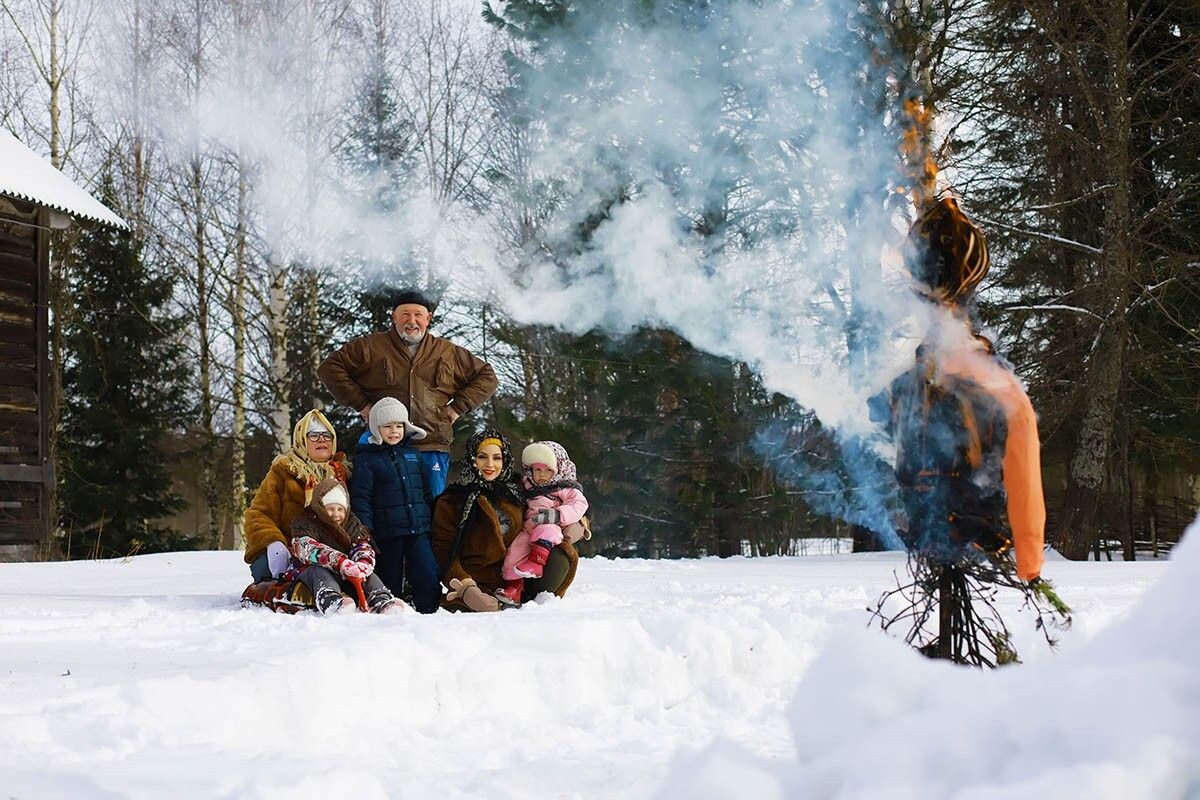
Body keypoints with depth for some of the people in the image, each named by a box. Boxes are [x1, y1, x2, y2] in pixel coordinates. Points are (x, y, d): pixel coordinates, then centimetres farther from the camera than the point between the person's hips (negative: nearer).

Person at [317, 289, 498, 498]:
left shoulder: (448, 353, 16)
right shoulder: (371, 347, 9)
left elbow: (486, 377, 23)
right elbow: (330, 367, 8)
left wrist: (458, 407, 9)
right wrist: (360, 404, 1)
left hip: (432, 449, 2)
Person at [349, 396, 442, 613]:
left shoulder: (412, 454, 15)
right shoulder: (366, 458, -1)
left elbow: (425, 492, 22)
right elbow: (360, 498, -6)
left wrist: (430, 519, 19)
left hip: (417, 530, 4)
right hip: (387, 532, -4)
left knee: (429, 578, -5)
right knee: (390, 582, 4)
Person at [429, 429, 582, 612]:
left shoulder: (515, 494, 20)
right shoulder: (451, 501, 10)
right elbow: (443, 550, 3)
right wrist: (462, 581, -17)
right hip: (475, 581, -4)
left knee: (564, 554, -22)